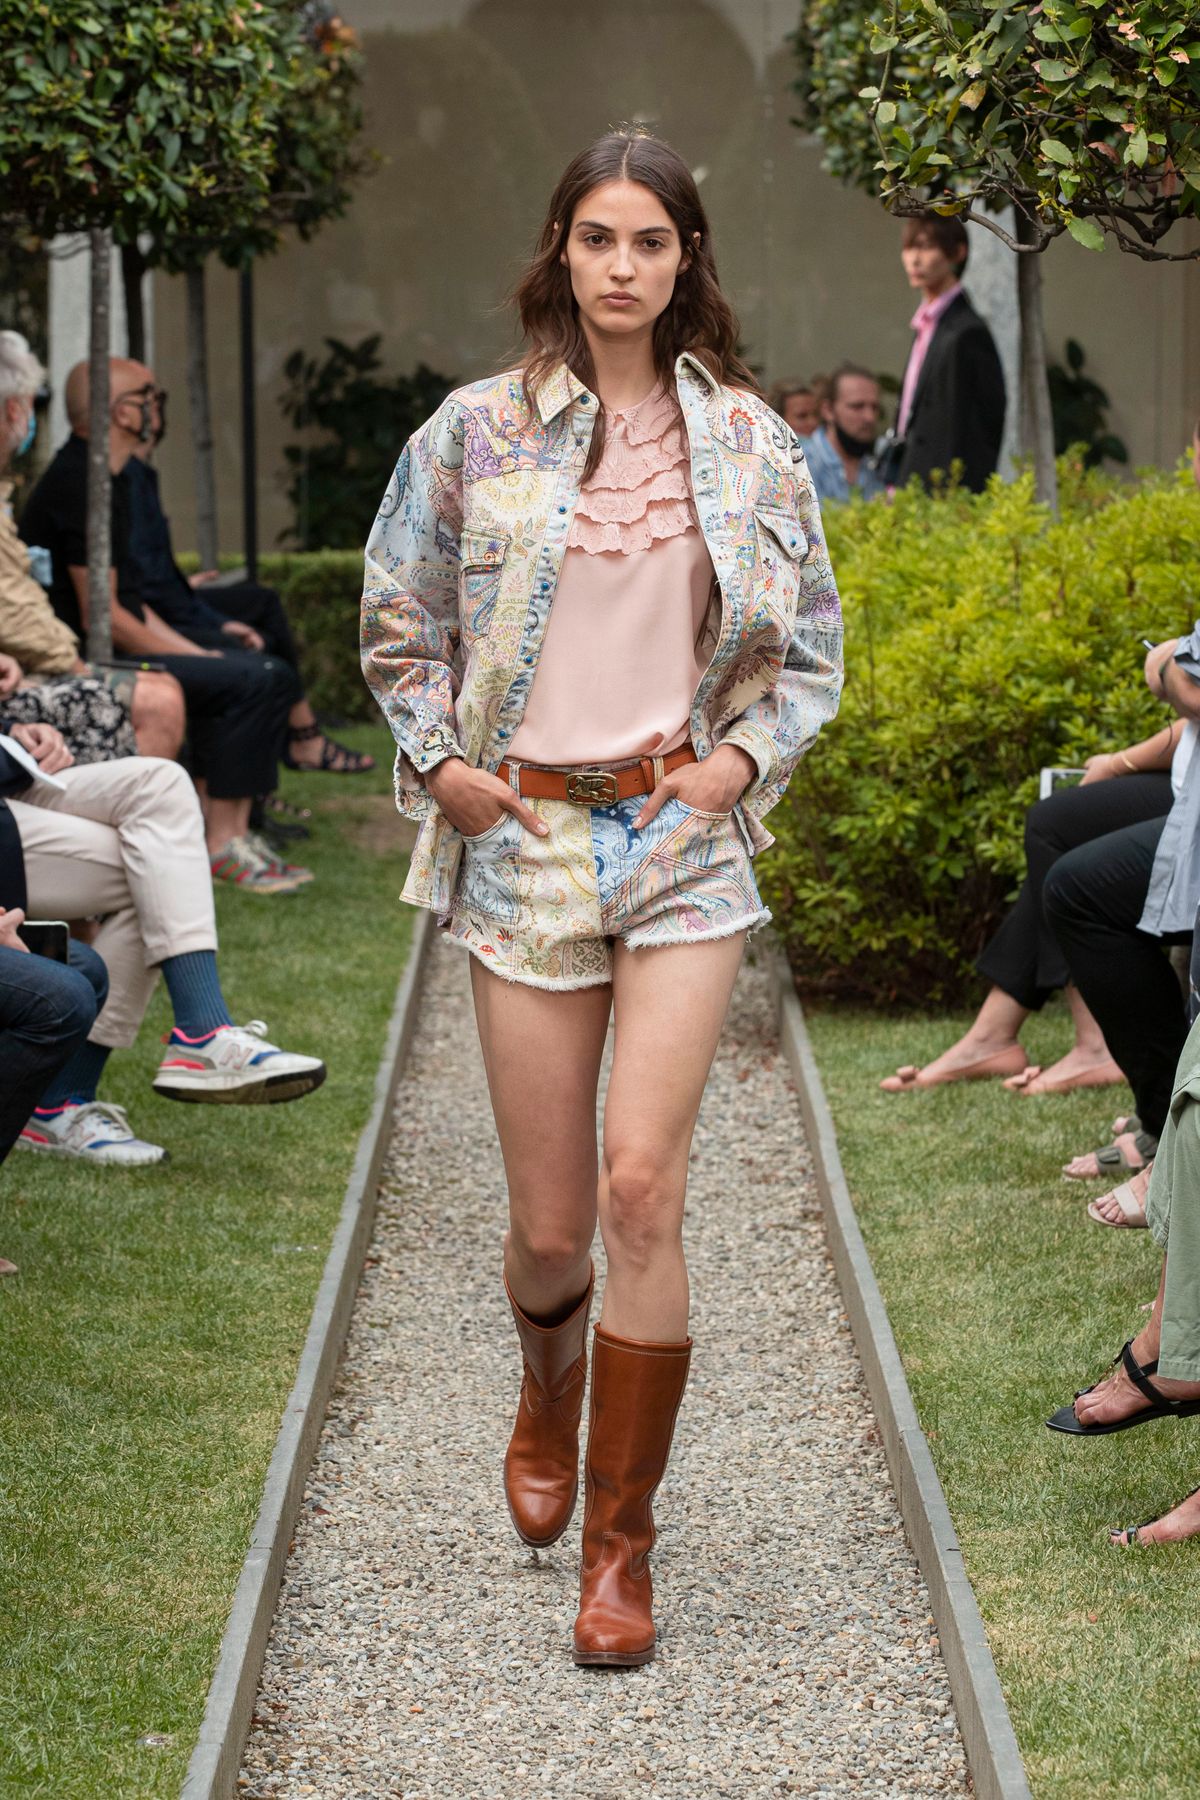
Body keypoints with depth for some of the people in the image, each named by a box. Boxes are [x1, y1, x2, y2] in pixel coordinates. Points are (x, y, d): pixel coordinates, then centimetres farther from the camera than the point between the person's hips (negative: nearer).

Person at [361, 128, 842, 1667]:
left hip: (687, 841, 0)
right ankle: (548, 1398, 41)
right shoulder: (479, 430, 2)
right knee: (549, 1223, 4)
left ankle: (619, 1541, -2)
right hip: (526, 838, 0)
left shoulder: (748, 440, 5)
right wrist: (439, 761, 0)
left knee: (641, 1182, -15)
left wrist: (747, 756, -2)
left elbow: (810, 650, 13)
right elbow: (398, 621, 12)